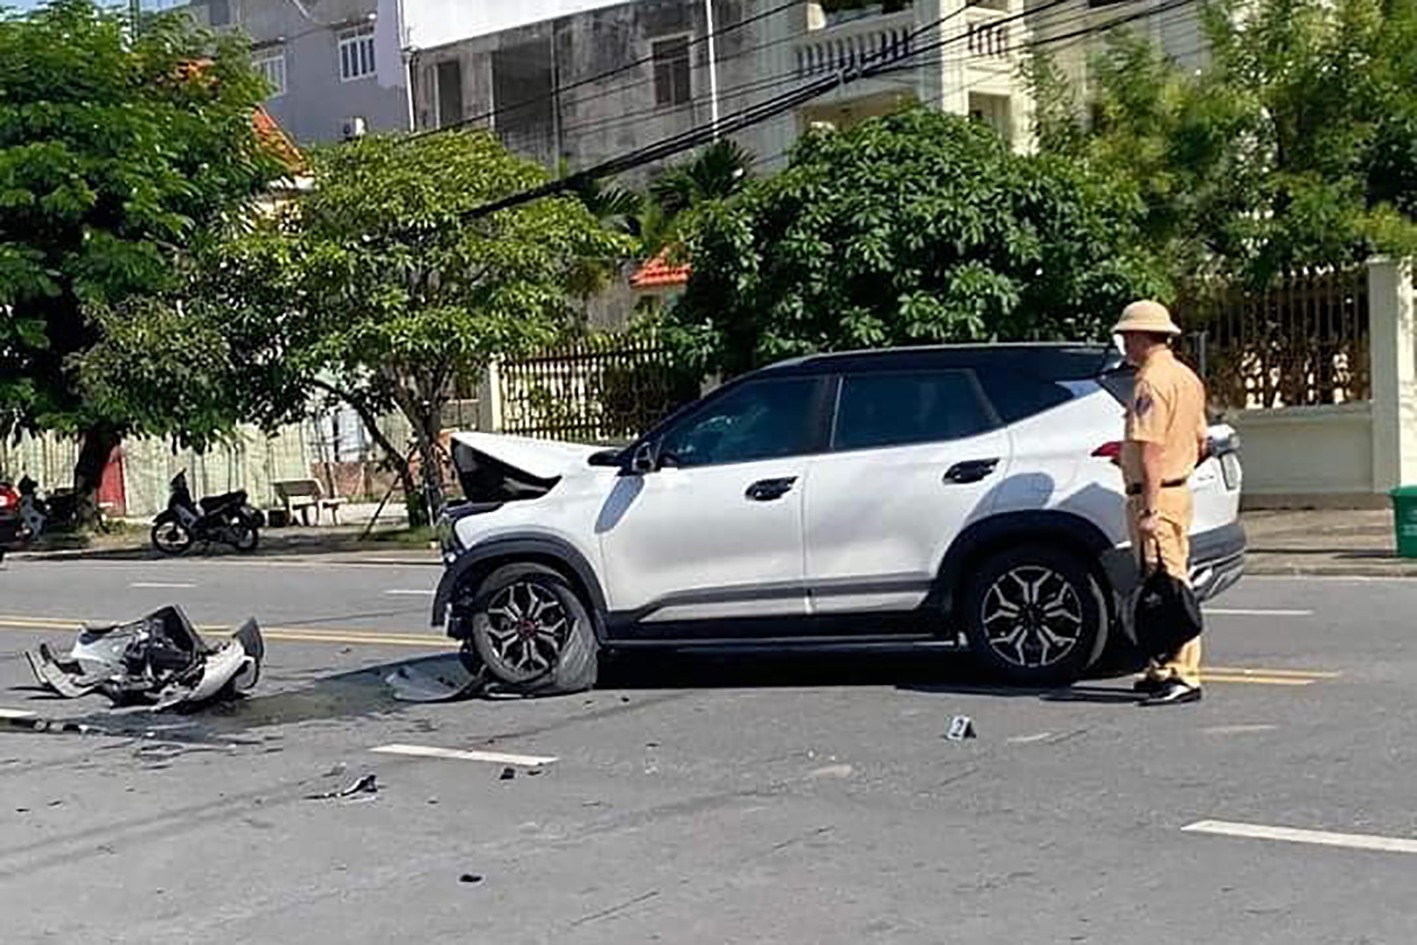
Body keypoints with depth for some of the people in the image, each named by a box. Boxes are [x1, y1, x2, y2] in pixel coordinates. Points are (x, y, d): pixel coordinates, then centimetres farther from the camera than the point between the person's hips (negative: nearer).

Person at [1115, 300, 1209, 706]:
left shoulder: (1152, 381, -16)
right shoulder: (1186, 377, 16)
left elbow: (1150, 449, -22)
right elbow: (1199, 442, 22)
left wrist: (1149, 509, -24)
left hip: (1156, 495, -11)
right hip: (1179, 488, 11)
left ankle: (1183, 676, -9)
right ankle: (1165, 669, 23)